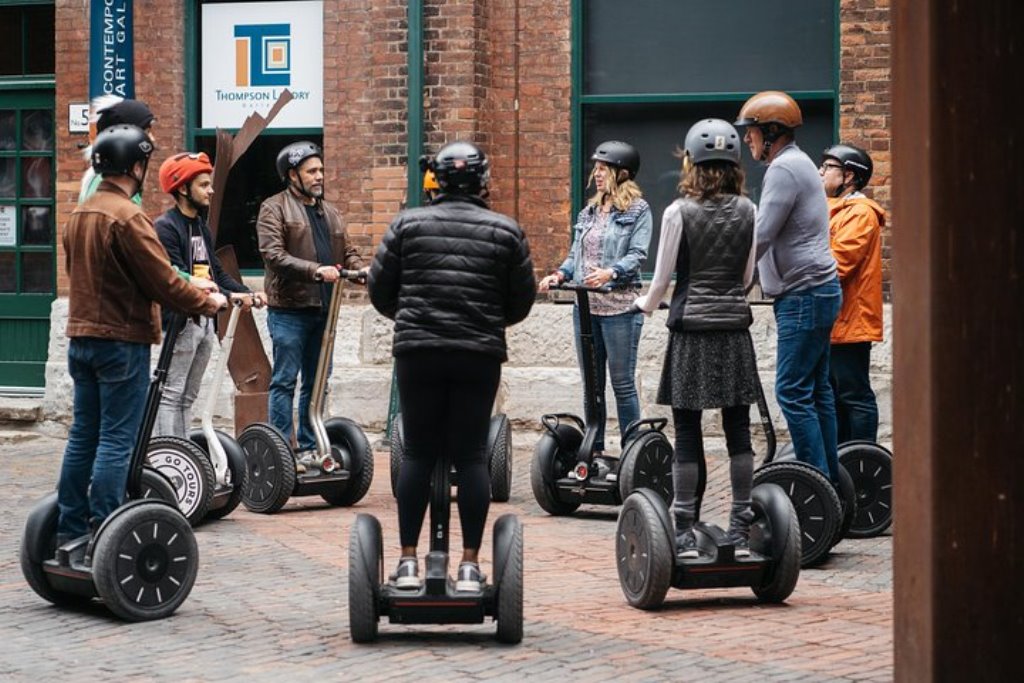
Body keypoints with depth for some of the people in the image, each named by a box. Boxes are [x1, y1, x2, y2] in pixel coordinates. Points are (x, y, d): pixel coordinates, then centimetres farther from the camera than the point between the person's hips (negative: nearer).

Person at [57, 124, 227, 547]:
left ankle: (70, 527, 16)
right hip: (122, 341, -8)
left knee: (83, 435, 12)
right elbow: (163, 282, -16)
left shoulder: (79, 214, 11)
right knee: (117, 441, -4)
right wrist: (208, 302, -1)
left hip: (81, 337, 8)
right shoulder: (127, 217, -16)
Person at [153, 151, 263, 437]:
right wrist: (229, 297, -26)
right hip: (182, 320, -9)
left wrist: (247, 293, 1)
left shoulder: (201, 227, 17)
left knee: (188, 396, 12)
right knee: (171, 394, -8)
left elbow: (216, 271, 18)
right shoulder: (166, 227, -12)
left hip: (204, 319, 9)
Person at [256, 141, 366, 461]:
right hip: (289, 310, -7)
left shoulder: (330, 211, 19)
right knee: (285, 381, -4)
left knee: (317, 382, 11)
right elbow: (273, 255, -16)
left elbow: (347, 250, 20)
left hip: (323, 310, 7)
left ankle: (309, 447, 19)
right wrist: (316, 270, -26)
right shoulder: (274, 208, -4)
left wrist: (360, 269, -3)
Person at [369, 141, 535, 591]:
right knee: (472, 455, 5)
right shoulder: (505, 231, 5)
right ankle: (470, 564, 5)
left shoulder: (408, 224, 4)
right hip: (480, 355, 0)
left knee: (418, 453, 7)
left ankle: (408, 561, 7)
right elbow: (522, 300, 9)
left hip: (418, 351, 0)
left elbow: (379, 288, 7)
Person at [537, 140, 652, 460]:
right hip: (585, 306, 7)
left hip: (620, 306, -7)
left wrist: (610, 272, -29)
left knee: (623, 383, -3)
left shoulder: (638, 210, -2)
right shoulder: (589, 212, 17)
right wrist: (560, 274, -2)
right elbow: (576, 254, 18)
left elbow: (637, 254, -12)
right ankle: (594, 449, 16)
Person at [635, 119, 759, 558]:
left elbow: (662, 278, -2)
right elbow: (748, 276, 11)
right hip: (735, 328, 3)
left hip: (691, 329, -3)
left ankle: (685, 532, 1)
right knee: (737, 429, 7)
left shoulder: (679, 212, -8)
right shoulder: (748, 211, 3)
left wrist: (646, 305, 19)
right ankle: (740, 530, 8)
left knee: (687, 432, 1)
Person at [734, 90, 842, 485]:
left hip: (803, 296, -11)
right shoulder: (798, 163, 19)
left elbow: (760, 237, -20)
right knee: (815, 390, 12)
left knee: (792, 392, -10)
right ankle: (830, 478, 16)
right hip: (815, 291, 11)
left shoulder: (784, 169, -14)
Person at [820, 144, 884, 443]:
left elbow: (837, 264, -20)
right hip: (833, 323, 10)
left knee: (855, 395, -7)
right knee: (835, 395, 13)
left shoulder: (860, 213, -12)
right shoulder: (838, 210, 21)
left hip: (849, 321, -10)